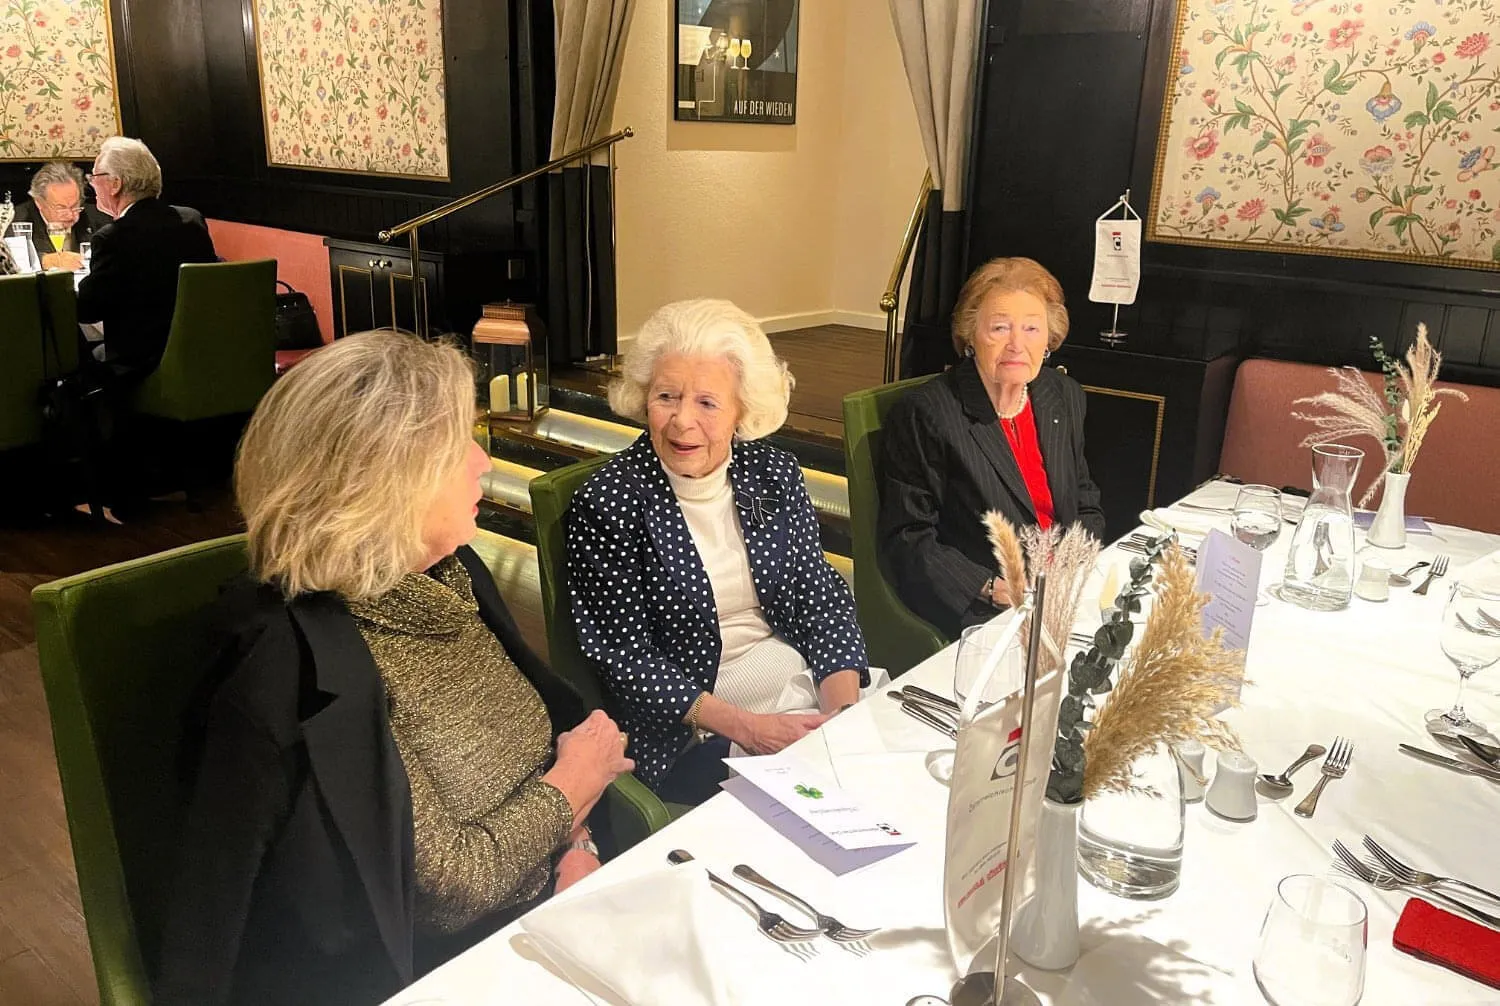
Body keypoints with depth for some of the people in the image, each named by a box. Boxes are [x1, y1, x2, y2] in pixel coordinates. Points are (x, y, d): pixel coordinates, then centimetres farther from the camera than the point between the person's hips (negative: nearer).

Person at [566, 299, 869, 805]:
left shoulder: (776, 474, 3)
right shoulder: (605, 504, -11)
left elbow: (820, 598, 4)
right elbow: (623, 659, -11)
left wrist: (846, 712, -13)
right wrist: (746, 727, -18)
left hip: (810, 692, 6)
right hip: (694, 739, -5)